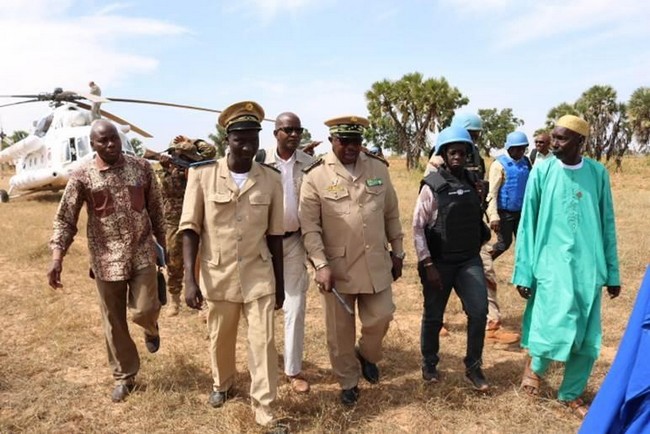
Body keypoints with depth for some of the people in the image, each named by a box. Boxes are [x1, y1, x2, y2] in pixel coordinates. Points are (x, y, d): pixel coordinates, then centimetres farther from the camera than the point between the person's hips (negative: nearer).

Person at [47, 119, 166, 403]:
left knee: (143, 310, -7)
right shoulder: (82, 176, -6)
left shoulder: (142, 168, -1)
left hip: (142, 253, 0)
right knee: (114, 321, 9)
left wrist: (162, 244, 10)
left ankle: (151, 327, 33)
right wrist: (57, 259, -15)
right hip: (106, 258, 0)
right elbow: (65, 219, -5)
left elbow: (155, 209, 8)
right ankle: (124, 376, 28)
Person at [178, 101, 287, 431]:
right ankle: (222, 384, 48)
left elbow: (275, 236, 2)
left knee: (263, 342, 3)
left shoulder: (272, 180, -5)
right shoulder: (202, 174, -9)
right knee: (220, 340, 19)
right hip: (218, 276, 0)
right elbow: (190, 229, -6)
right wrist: (190, 279, -11)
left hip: (259, 276, 0)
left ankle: (263, 407, 21)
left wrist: (280, 283, 6)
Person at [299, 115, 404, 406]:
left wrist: (397, 253, 12)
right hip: (337, 267, -2)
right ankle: (348, 383, 31)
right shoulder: (315, 175, -8)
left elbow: (391, 215, 11)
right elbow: (309, 226, -9)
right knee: (340, 331, 9)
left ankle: (366, 354, 42)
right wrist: (321, 265, -17)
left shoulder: (378, 169, 3)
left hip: (376, 263, 3)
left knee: (379, 318, 8)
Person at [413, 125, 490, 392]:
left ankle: (473, 368, 14)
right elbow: (418, 227, -13)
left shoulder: (473, 181, 4)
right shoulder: (432, 186, -11)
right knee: (433, 316, 9)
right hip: (439, 263, -4)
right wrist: (427, 264, -16)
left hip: (469, 260, 4)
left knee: (479, 311, -5)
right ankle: (429, 364, 31)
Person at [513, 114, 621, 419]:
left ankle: (571, 394, 28)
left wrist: (612, 272, 8)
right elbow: (527, 225, -2)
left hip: (589, 267, 3)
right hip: (552, 264, -3)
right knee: (561, 329, -12)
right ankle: (535, 363, 20)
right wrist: (523, 272, -4)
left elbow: (607, 225, 9)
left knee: (588, 339, 7)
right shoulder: (542, 172, -3)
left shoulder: (598, 173, 3)